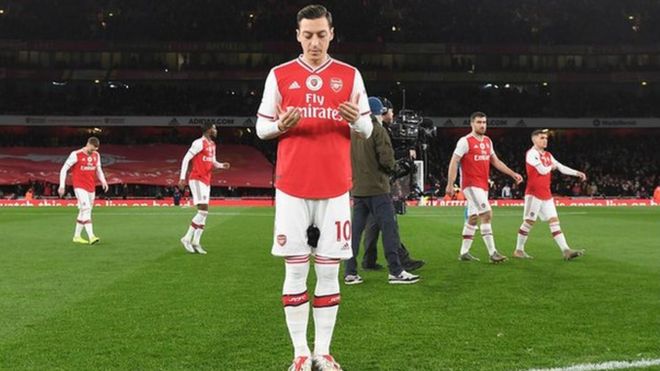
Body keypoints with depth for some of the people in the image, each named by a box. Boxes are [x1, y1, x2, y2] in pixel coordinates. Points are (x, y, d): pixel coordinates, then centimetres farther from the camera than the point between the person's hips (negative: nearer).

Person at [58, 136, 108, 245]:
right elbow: (64, 169, -6)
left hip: (91, 187, 7)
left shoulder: (96, 155, 7)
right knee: (86, 209, -18)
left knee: (83, 212, 11)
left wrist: (103, 181, 0)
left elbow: (98, 170, 18)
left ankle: (77, 236, 22)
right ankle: (91, 237, -27)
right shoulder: (76, 155, -10)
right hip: (80, 187, -7)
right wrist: (62, 186, -10)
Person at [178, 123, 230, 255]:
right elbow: (186, 159, -13)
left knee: (204, 212, 7)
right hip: (197, 179, -9)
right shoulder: (199, 143, -12)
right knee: (203, 210, -16)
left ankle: (196, 242, 10)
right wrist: (182, 177, -18)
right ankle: (187, 238, -8)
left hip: (206, 180, 9)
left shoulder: (212, 145, 15)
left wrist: (222, 165, 3)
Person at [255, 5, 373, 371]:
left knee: (328, 272, 4)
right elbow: (261, 127, 8)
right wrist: (280, 126, -15)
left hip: (334, 189, 1)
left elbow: (367, 130, 8)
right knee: (295, 271, 1)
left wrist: (356, 120, -15)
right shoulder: (279, 75, 5)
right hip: (292, 188, 0)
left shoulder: (350, 75, 6)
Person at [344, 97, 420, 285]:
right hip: (377, 188, -6)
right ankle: (395, 271, -3)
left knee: (356, 229, 8)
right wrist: (390, 169, 4)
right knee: (389, 227, -2)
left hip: (357, 189, 7)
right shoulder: (378, 130, -9)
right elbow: (387, 160, -15)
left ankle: (350, 272, 8)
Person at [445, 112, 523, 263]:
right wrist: (450, 184, -16)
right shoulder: (465, 141, -9)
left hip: (483, 185, 8)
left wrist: (513, 174, 14)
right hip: (471, 185, -8)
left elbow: (495, 161, 21)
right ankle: (492, 253, -14)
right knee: (487, 214, -16)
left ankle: (464, 253, 17)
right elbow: (454, 162, -10)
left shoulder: (488, 141, 13)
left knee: (473, 218, 10)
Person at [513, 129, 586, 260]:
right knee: (529, 221, -3)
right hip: (534, 193, -8)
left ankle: (566, 250, -4)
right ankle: (518, 250, 8)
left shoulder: (548, 155, 16)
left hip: (546, 194, 8)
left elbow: (561, 167, 15)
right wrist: (552, 166, 3)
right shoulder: (532, 153, -11)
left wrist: (577, 173, 4)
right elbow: (543, 170, -18)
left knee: (554, 220, 1)